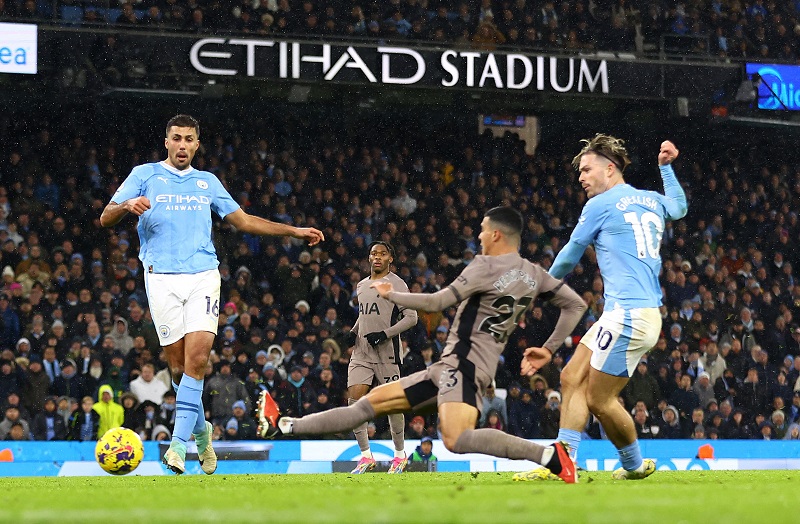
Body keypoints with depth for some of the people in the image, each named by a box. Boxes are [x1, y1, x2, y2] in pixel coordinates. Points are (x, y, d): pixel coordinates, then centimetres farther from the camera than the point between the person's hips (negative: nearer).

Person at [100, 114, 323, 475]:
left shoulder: (207, 182, 19)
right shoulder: (144, 175, 9)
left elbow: (243, 221, 25)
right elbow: (105, 218, 2)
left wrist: (295, 231, 20)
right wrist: (127, 206, -22)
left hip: (203, 275, 2)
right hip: (162, 279, -1)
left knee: (196, 359, -16)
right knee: (178, 365, -2)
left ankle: (179, 443, -19)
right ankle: (200, 429, 22)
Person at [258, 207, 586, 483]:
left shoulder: (486, 266, -13)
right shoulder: (534, 275, 10)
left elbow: (437, 303, -13)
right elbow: (576, 305, 11)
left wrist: (390, 294, 2)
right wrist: (549, 349, 16)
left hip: (463, 364, -10)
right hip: (450, 369, 10)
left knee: (456, 439, -36)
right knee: (372, 401, 9)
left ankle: (549, 454, -36)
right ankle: (285, 427, 11)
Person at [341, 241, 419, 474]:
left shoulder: (396, 284, -4)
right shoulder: (361, 286, 16)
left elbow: (411, 317, -8)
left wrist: (385, 334, -17)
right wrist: (353, 331, 11)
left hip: (387, 352, -5)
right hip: (361, 351, 6)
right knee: (354, 398, -9)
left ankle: (400, 455, 17)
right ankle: (366, 456, -2)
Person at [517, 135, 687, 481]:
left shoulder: (600, 205, -5)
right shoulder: (652, 200, 17)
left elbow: (569, 257, 8)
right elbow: (679, 206, 43)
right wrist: (666, 166, 50)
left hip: (628, 314, -9)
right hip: (624, 314, 9)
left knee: (598, 399, -3)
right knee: (572, 379, 6)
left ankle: (635, 466, 13)